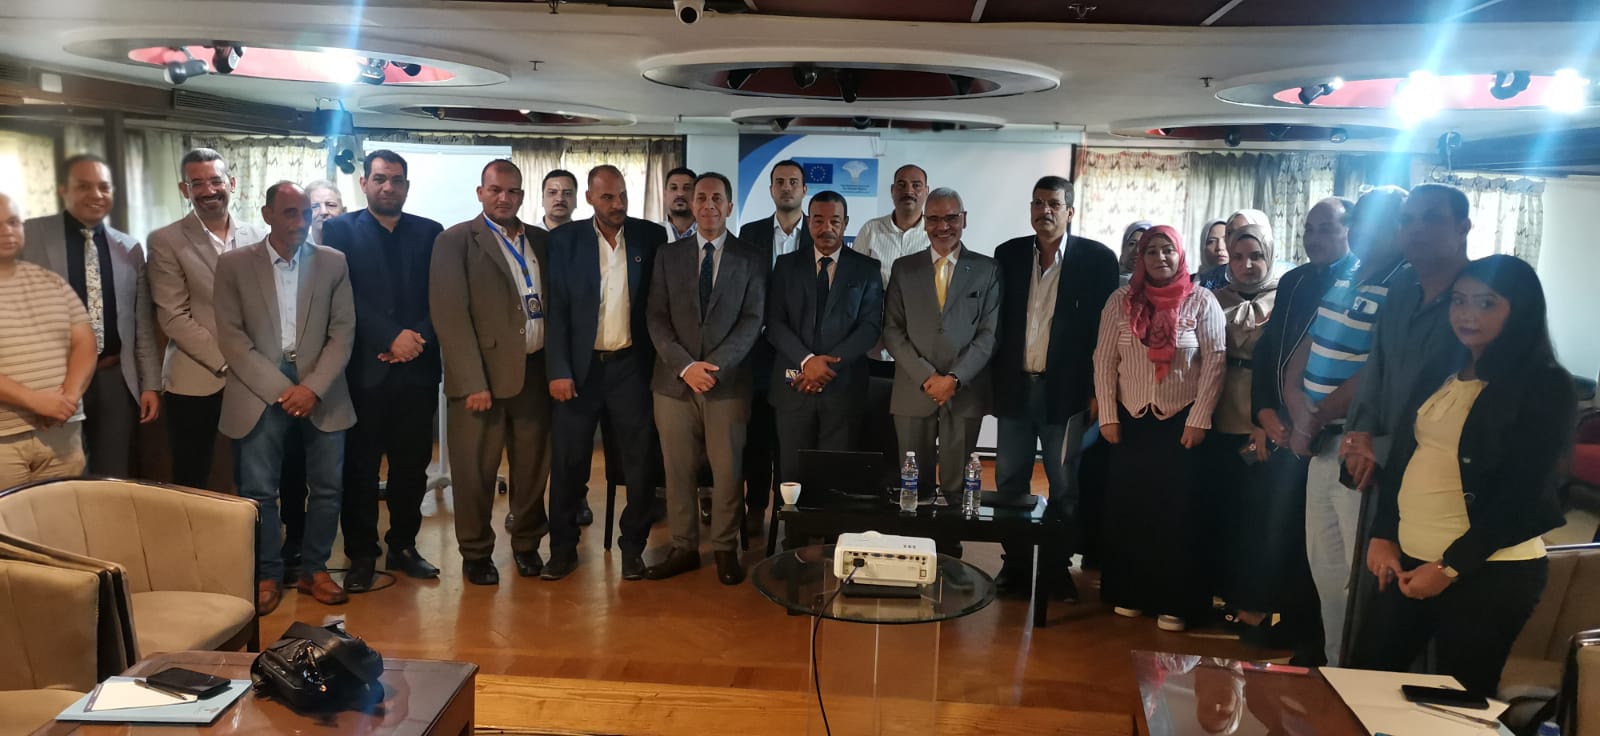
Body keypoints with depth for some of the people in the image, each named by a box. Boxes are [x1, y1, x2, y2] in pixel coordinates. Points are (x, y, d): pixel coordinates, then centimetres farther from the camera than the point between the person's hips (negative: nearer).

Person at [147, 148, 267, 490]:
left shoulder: (256, 236, 7)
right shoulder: (165, 241, -3)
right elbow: (173, 318, -8)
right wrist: (225, 362, -14)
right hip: (196, 381, -3)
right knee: (192, 482, 6)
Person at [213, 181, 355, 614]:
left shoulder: (333, 263, 6)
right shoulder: (234, 264, 3)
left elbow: (343, 331, 2)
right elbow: (230, 335, -2)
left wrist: (314, 387, -10)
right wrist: (280, 388, -11)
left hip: (320, 391, 1)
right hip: (261, 390, -1)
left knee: (327, 488, 5)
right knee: (258, 491, 1)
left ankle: (315, 570, 21)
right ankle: (267, 576, 16)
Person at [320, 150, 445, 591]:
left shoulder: (429, 233, 11)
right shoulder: (340, 231, 4)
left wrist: (419, 339, -10)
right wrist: (392, 338, -15)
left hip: (417, 369, 2)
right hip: (364, 369, -2)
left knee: (412, 464, 7)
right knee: (360, 467, 4)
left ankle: (403, 546, 22)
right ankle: (361, 555, 15)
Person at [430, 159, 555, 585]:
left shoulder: (541, 241, 12)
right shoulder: (456, 242, -2)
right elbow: (450, 315, -9)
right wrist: (473, 383, -15)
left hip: (535, 371, 4)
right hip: (483, 374, -4)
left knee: (533, 466, 11)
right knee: (476, 470, 5)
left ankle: (527, 542, 29)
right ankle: (476, 552, 22)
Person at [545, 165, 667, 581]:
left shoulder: (651, 237, 2)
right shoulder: (565, 240, 0)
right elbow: (556, 309, -2)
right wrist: (558, 370, -10)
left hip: (631, 366, 1)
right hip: (580, 366, 0)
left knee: (639, 463, 6)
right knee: (568, 463, 6)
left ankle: (632, 546, 21)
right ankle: (563, 547, 20)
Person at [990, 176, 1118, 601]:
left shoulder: (1097, 259, -3)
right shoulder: (1008, 255, 6)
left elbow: (1105, 327, -4)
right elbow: (997, 320, 8)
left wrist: (1096, 390, -8)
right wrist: (993, 379, 3)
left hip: (1065, 389, -3)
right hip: (1015, 386, 3)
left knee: (1064, 485, 7)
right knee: (1010, 482, 9)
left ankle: (1057, 567, 21)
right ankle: (1015, 565, 22)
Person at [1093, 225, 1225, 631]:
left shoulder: (1201, 300, -2)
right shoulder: (1121, 300, 2)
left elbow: (1214, 361, -5)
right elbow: (1104, 360, 2)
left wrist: (1199, 420, -10)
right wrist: (1107, 415, -3)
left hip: (1181, 422, -2)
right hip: (1131, 420, 2)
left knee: (1176, 513, 2)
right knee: (1128, 509, 6)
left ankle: (1174, 602, 11)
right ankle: (1131, 593, 19)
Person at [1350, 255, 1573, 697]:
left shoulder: (1546, 388, -9)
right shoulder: (1441, 369, 11)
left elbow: (1522, 498, -14)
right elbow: (1401, 456, 12)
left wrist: (1450, 568, -14)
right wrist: (1382, 535, 2)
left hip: (1489, 572, -6)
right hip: (1411, 558, 6)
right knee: (1367, 676, 13)